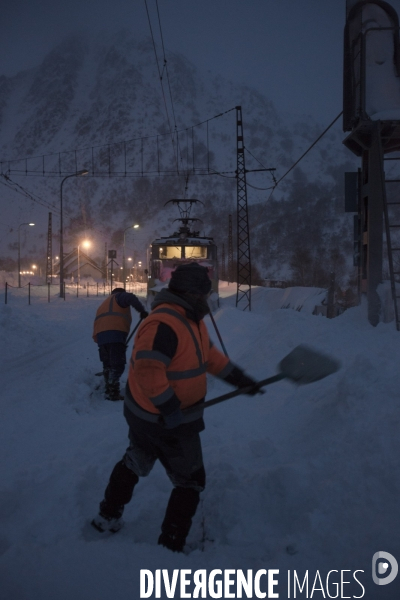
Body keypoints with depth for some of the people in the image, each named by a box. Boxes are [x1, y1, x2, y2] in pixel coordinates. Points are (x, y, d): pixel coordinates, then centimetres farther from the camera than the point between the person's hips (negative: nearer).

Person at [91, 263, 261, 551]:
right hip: (166, 422, -10)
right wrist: (171, 408, -28)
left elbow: (210, 355, 16)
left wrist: (240, 379, 15)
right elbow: (148, 370, -33)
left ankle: (108, 517, 45)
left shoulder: (192, 320, 5)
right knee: (190, 482, 6)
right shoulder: (164, 324, -28)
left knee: (135, 463, 28)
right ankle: (170, 547, 17)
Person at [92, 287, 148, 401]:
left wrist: (98, 340, 28)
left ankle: (109, 391, 18)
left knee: (107, 364, 15)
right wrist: (142, 310, -8)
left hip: (101, 336, 8)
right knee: (118, 365, -6)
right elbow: (131, 298, -10)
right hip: (115, 334, -8)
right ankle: (113, 393, -10)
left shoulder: (104, 304, 36)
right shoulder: (119, 296, 15)